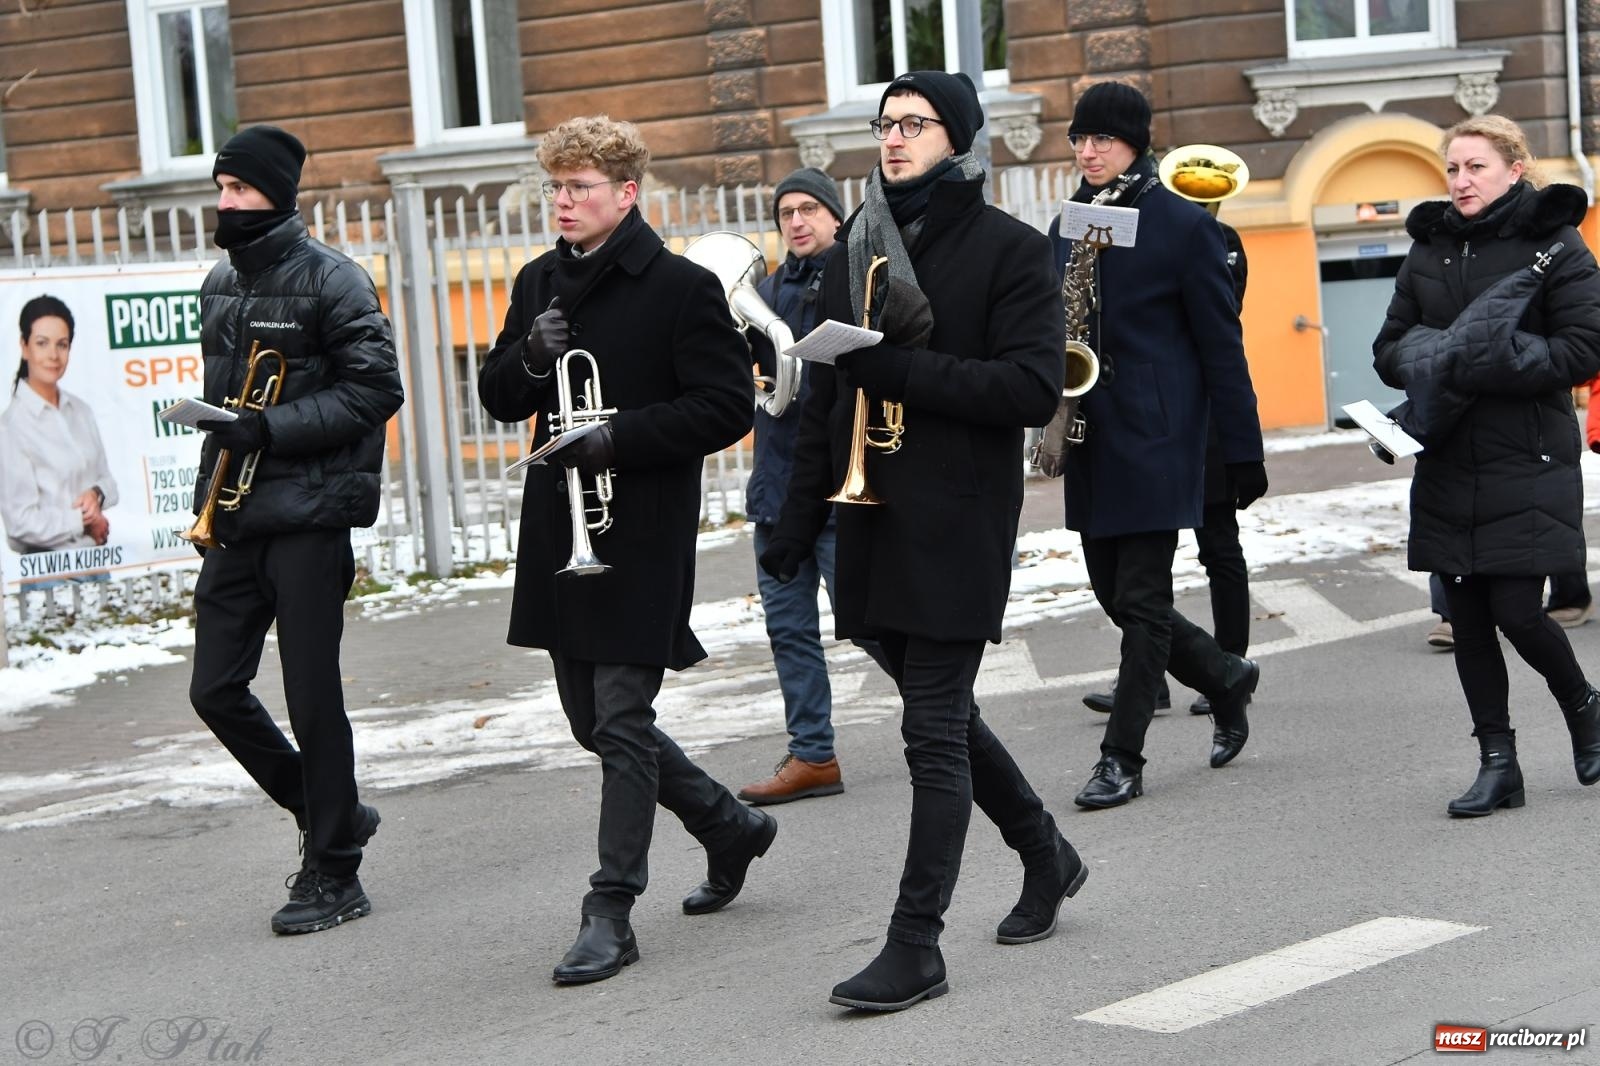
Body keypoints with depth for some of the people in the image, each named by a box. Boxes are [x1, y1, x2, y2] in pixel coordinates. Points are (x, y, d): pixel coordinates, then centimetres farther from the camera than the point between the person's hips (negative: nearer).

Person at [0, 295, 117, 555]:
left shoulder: (81, 411, 7)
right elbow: (21, 522, -14)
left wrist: (96, 494, -5)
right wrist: (83, 520, -5)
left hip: (96, 557, 5)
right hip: (48, 561, -5)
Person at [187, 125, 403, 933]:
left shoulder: (331, 278, -8)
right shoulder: (219, 284, 15)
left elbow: (375, 389, -13)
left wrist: (270, 430, -20)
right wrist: (207, 499, 18)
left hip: (308, 517, -7)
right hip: (235, 522, 7)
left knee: (312, 700, -2)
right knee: (216, 691, 4)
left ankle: (334, 874, 11)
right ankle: (329, 817, 24)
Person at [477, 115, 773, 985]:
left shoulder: (681, 287, -8)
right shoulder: (539, 283, 11)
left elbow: (726, 407, -12)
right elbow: (498, 398, 15)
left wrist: (622, 437, -21)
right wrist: (530, 358, -7)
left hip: (644, 532, -7)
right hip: (558, 532, 7)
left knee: (622, 722, -6)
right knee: (596, 721, 13)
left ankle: (611, 912, 1)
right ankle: (729, 828, 33)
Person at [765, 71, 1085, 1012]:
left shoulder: (1008, 249, -6)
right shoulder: (858, 246, 13)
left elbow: (1034, 387, -15)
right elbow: (826, 393, 16)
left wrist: (903, 371, -20)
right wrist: (800, 522, 14)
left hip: (959, 522, -7)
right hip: (875, 518, 7)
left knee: (934, 731, -6)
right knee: (941, 712, 16)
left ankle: (916, 946, -2)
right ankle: (1045, 853, 37)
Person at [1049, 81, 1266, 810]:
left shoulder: (1182, 223, -6)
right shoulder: (1068, 223, 12)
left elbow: (1221, 345, -6)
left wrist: (1243, 450, -7)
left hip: (1156, 438, -7)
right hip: (1090, 438, 7)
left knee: (1141, 599, -4)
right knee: (1114, 594, 10)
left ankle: (1122, 759, 3)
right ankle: (1225, 678, 32)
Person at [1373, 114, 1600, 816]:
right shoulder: (1428, 250, 10)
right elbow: (1389, 350, 11)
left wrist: (1494, 362, -19)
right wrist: (1437, 359, -10)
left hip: (1528, 467, -5)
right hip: (1449, 468, 5)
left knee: (1516, 611, -7)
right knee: (1468, 618, 4)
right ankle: (1498, 763, 12)